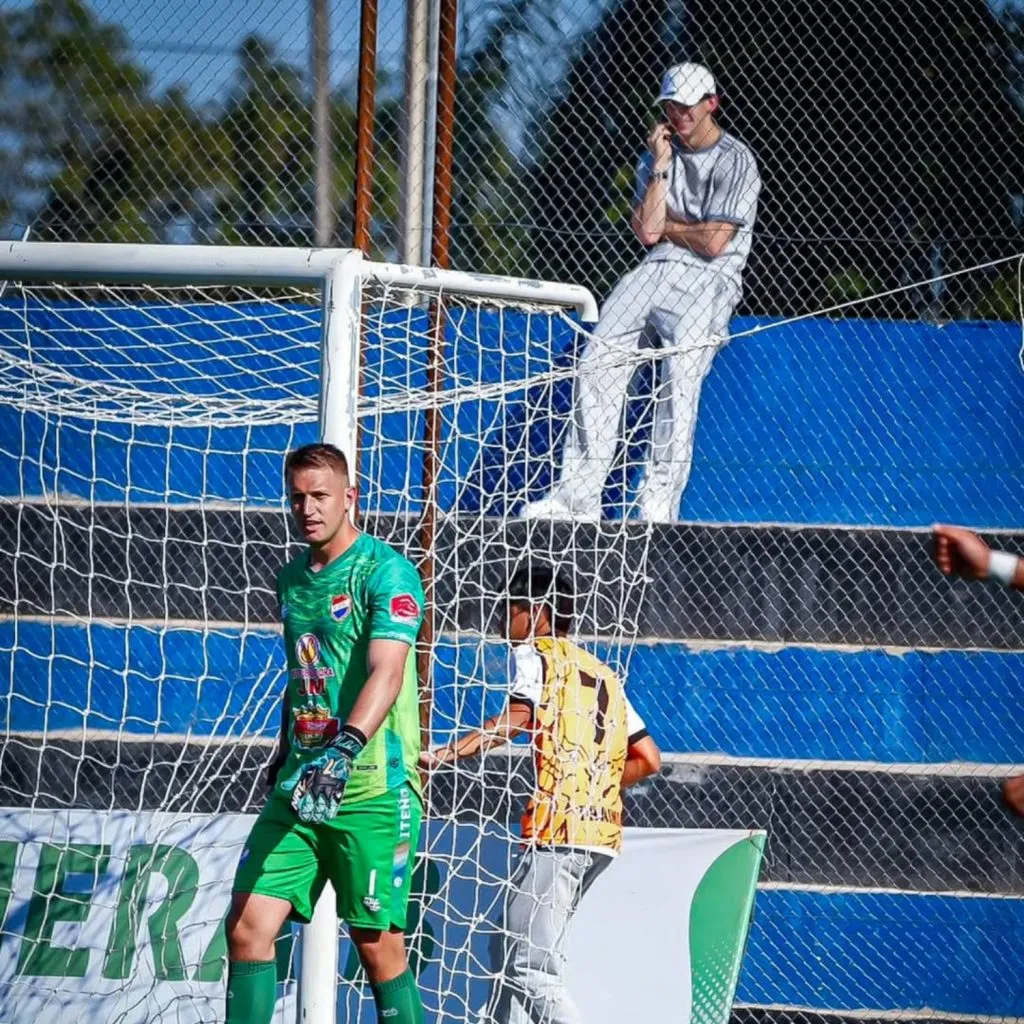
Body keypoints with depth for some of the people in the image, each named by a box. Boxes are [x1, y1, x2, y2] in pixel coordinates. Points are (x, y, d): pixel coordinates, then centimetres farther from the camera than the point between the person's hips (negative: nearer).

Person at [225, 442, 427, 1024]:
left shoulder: (386, 571, -9)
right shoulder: (293, 578, 14)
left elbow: (386, 673, -22)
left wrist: (346, 748, -36)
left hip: (373, 788, -7)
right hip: (302, 784, 7)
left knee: (379, 947, -2)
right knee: (248, 927, -4)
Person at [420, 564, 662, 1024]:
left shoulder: (535, 654, 2)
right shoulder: (603, 675, 25)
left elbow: (515, 717, -19)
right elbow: (648, 759, 21)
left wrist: (446, 753, -27)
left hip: (557, 831, -9)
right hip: (602, 832, 9)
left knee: (529, 967, -14)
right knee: (512, 949, 17)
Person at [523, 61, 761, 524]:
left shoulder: (736, 163, -1)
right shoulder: (657, 155, 17)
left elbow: (714, 242, -8)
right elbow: (647, 231, 5)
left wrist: (663, 224, 5)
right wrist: (661, 168, 1)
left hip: (710, 281, -5)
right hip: (657, 271, 5)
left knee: (679, 374, -26)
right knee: (597, 364, -12)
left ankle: (659, 500, -25)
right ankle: (578, 494, -14)